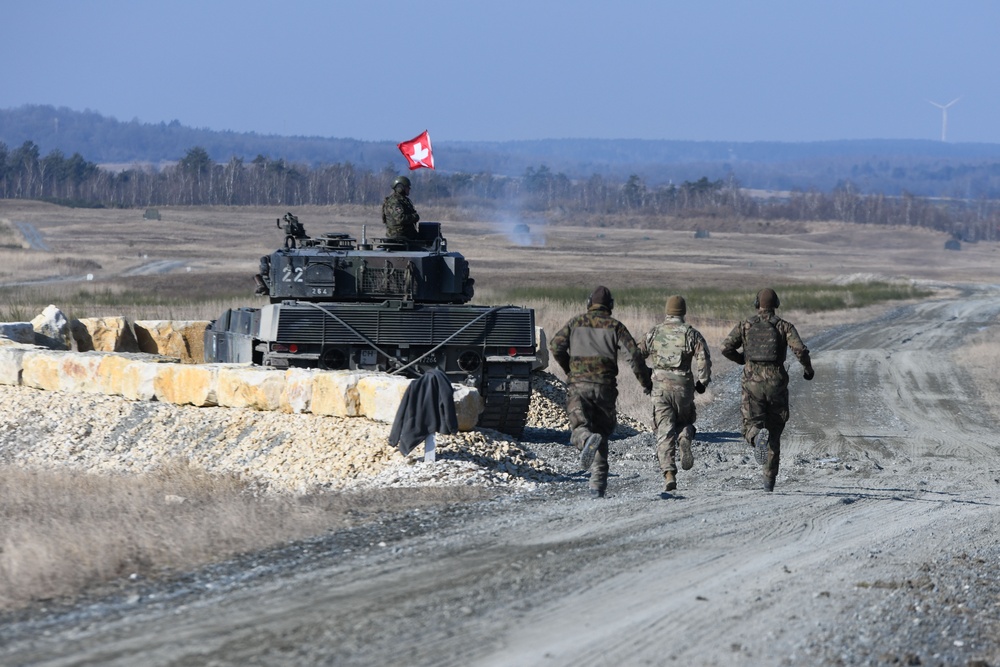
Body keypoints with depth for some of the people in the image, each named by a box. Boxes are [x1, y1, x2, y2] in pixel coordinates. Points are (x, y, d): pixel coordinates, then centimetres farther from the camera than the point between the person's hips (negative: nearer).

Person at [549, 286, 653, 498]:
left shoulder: (576, 323, 9)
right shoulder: (615, 326, 5)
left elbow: (555, 346, 1)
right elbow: (633, 354, -4)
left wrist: (568, 369, 17)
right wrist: (646, 382, 6)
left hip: (578, 385, -1)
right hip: (605, 385, 1)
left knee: (579, 429, -9)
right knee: (602, 432, 12)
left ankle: (587, 440, -47)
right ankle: (598, 484, 7)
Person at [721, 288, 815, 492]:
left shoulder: (745, 326, 6)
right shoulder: (784, 326, 3)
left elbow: (726, 348, -5)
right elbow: (800, 349, -12)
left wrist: (741, 359, 16)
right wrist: (808, 368, 8)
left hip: (752, 381, -1)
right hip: (776, 382, 1)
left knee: (751, 426, 0)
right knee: (774, 430, 14)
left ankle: (758, 437, -39)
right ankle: (769, 479, 13)